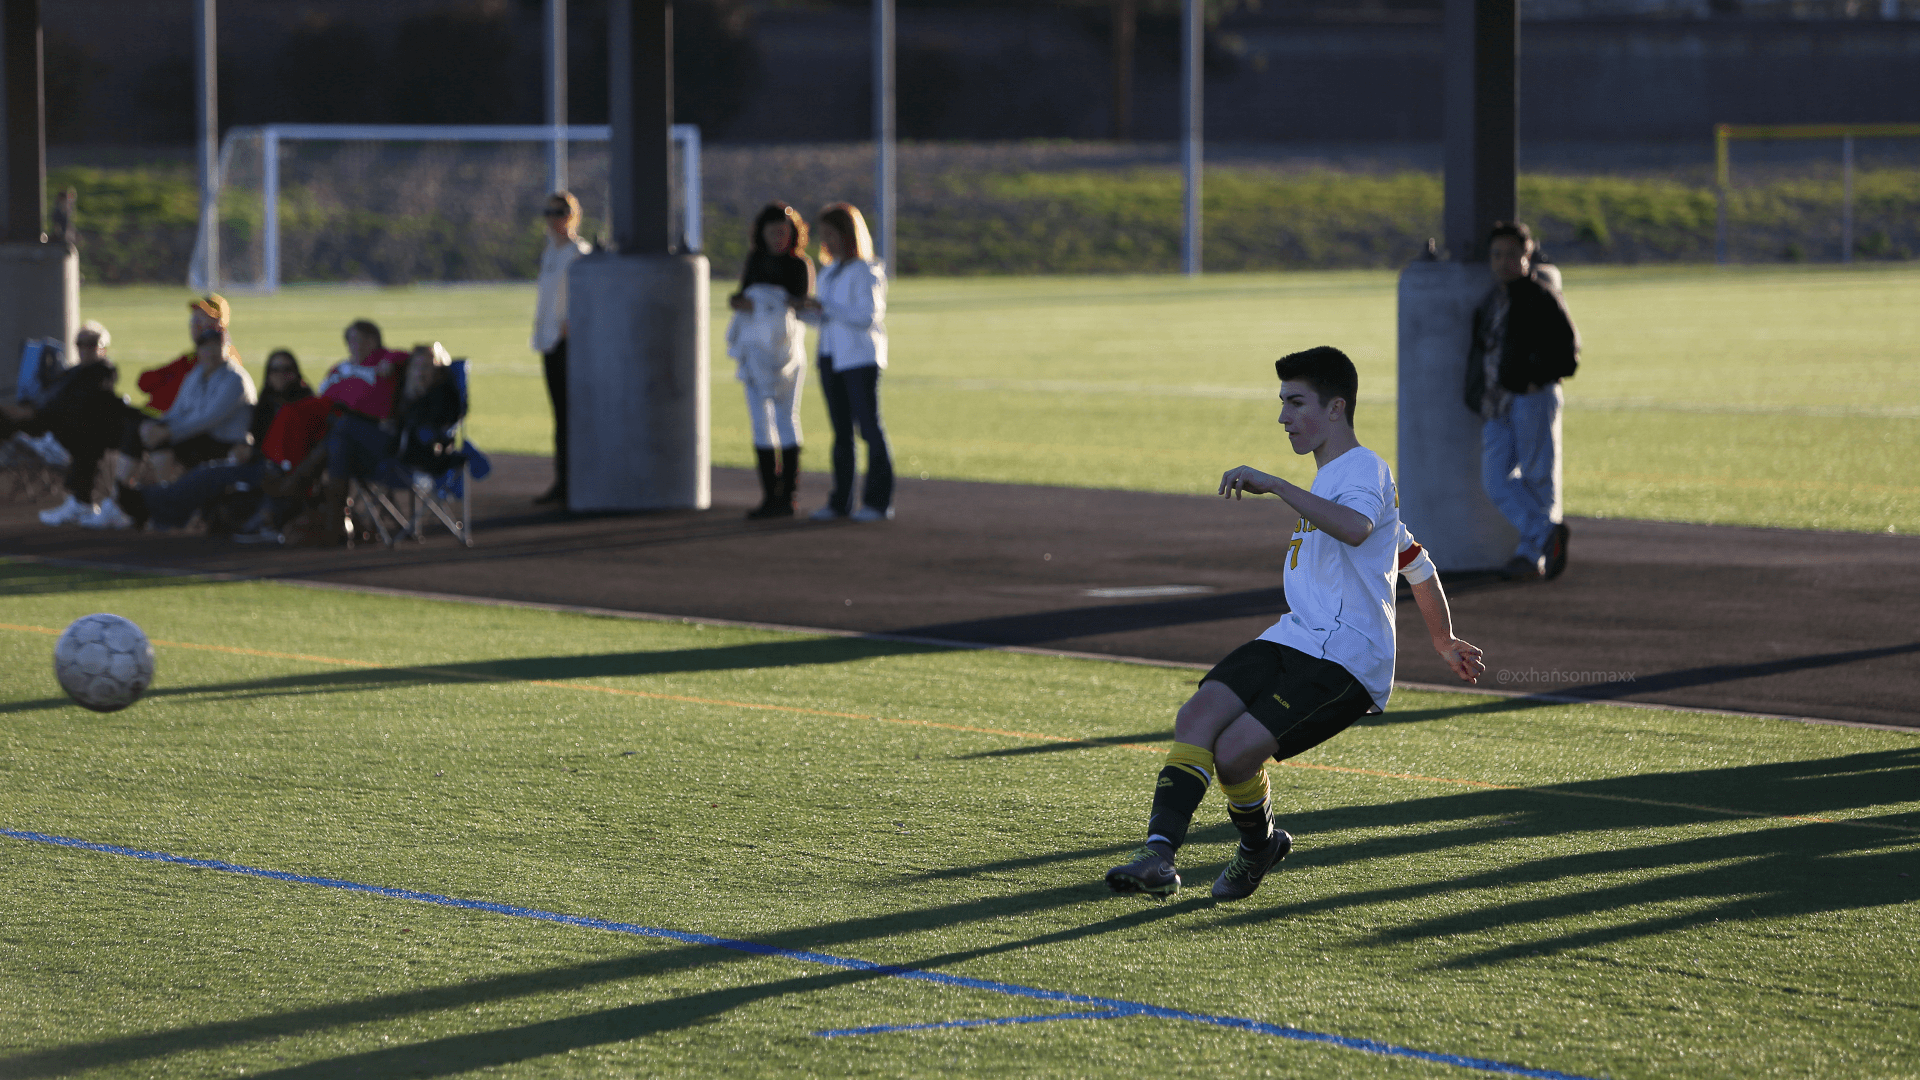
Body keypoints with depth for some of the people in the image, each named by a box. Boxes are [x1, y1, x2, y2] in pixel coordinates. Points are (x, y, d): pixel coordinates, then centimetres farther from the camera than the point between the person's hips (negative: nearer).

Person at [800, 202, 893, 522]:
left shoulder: (866, 272, -7)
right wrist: (803, 311, 2)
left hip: (861, 358, -7)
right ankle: (841, 501, 8)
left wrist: (825, 308, -19)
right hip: (831, 359, 7)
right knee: (841, 431, 7)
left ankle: (878, 500, -3)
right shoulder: (828, 273, 16)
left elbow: (867, 316, -16)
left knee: (869, 426, -6)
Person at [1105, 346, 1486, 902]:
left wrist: (1273, 484, -31)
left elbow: (1354, 528, -33)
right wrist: (1444, 640, 45)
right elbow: (1417, 562, 36)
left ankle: (1259, 845, 7)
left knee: (1236, 749, -23)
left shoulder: (1365, 469, -7)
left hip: (1345, 662, -9)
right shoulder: (1328, 480, 25)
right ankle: (1159, 857, -24)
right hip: (1289, 641, 9)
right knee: (1198, 717, -16)